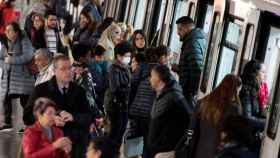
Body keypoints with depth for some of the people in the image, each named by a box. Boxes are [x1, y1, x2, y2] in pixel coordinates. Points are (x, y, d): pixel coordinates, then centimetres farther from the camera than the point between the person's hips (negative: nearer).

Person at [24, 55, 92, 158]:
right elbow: (27, 117, -4)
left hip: (77, 144, 2)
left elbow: (89, 117, 1)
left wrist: (73, 117, -19)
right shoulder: (41, 90, 0)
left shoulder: (79, 90, 7)